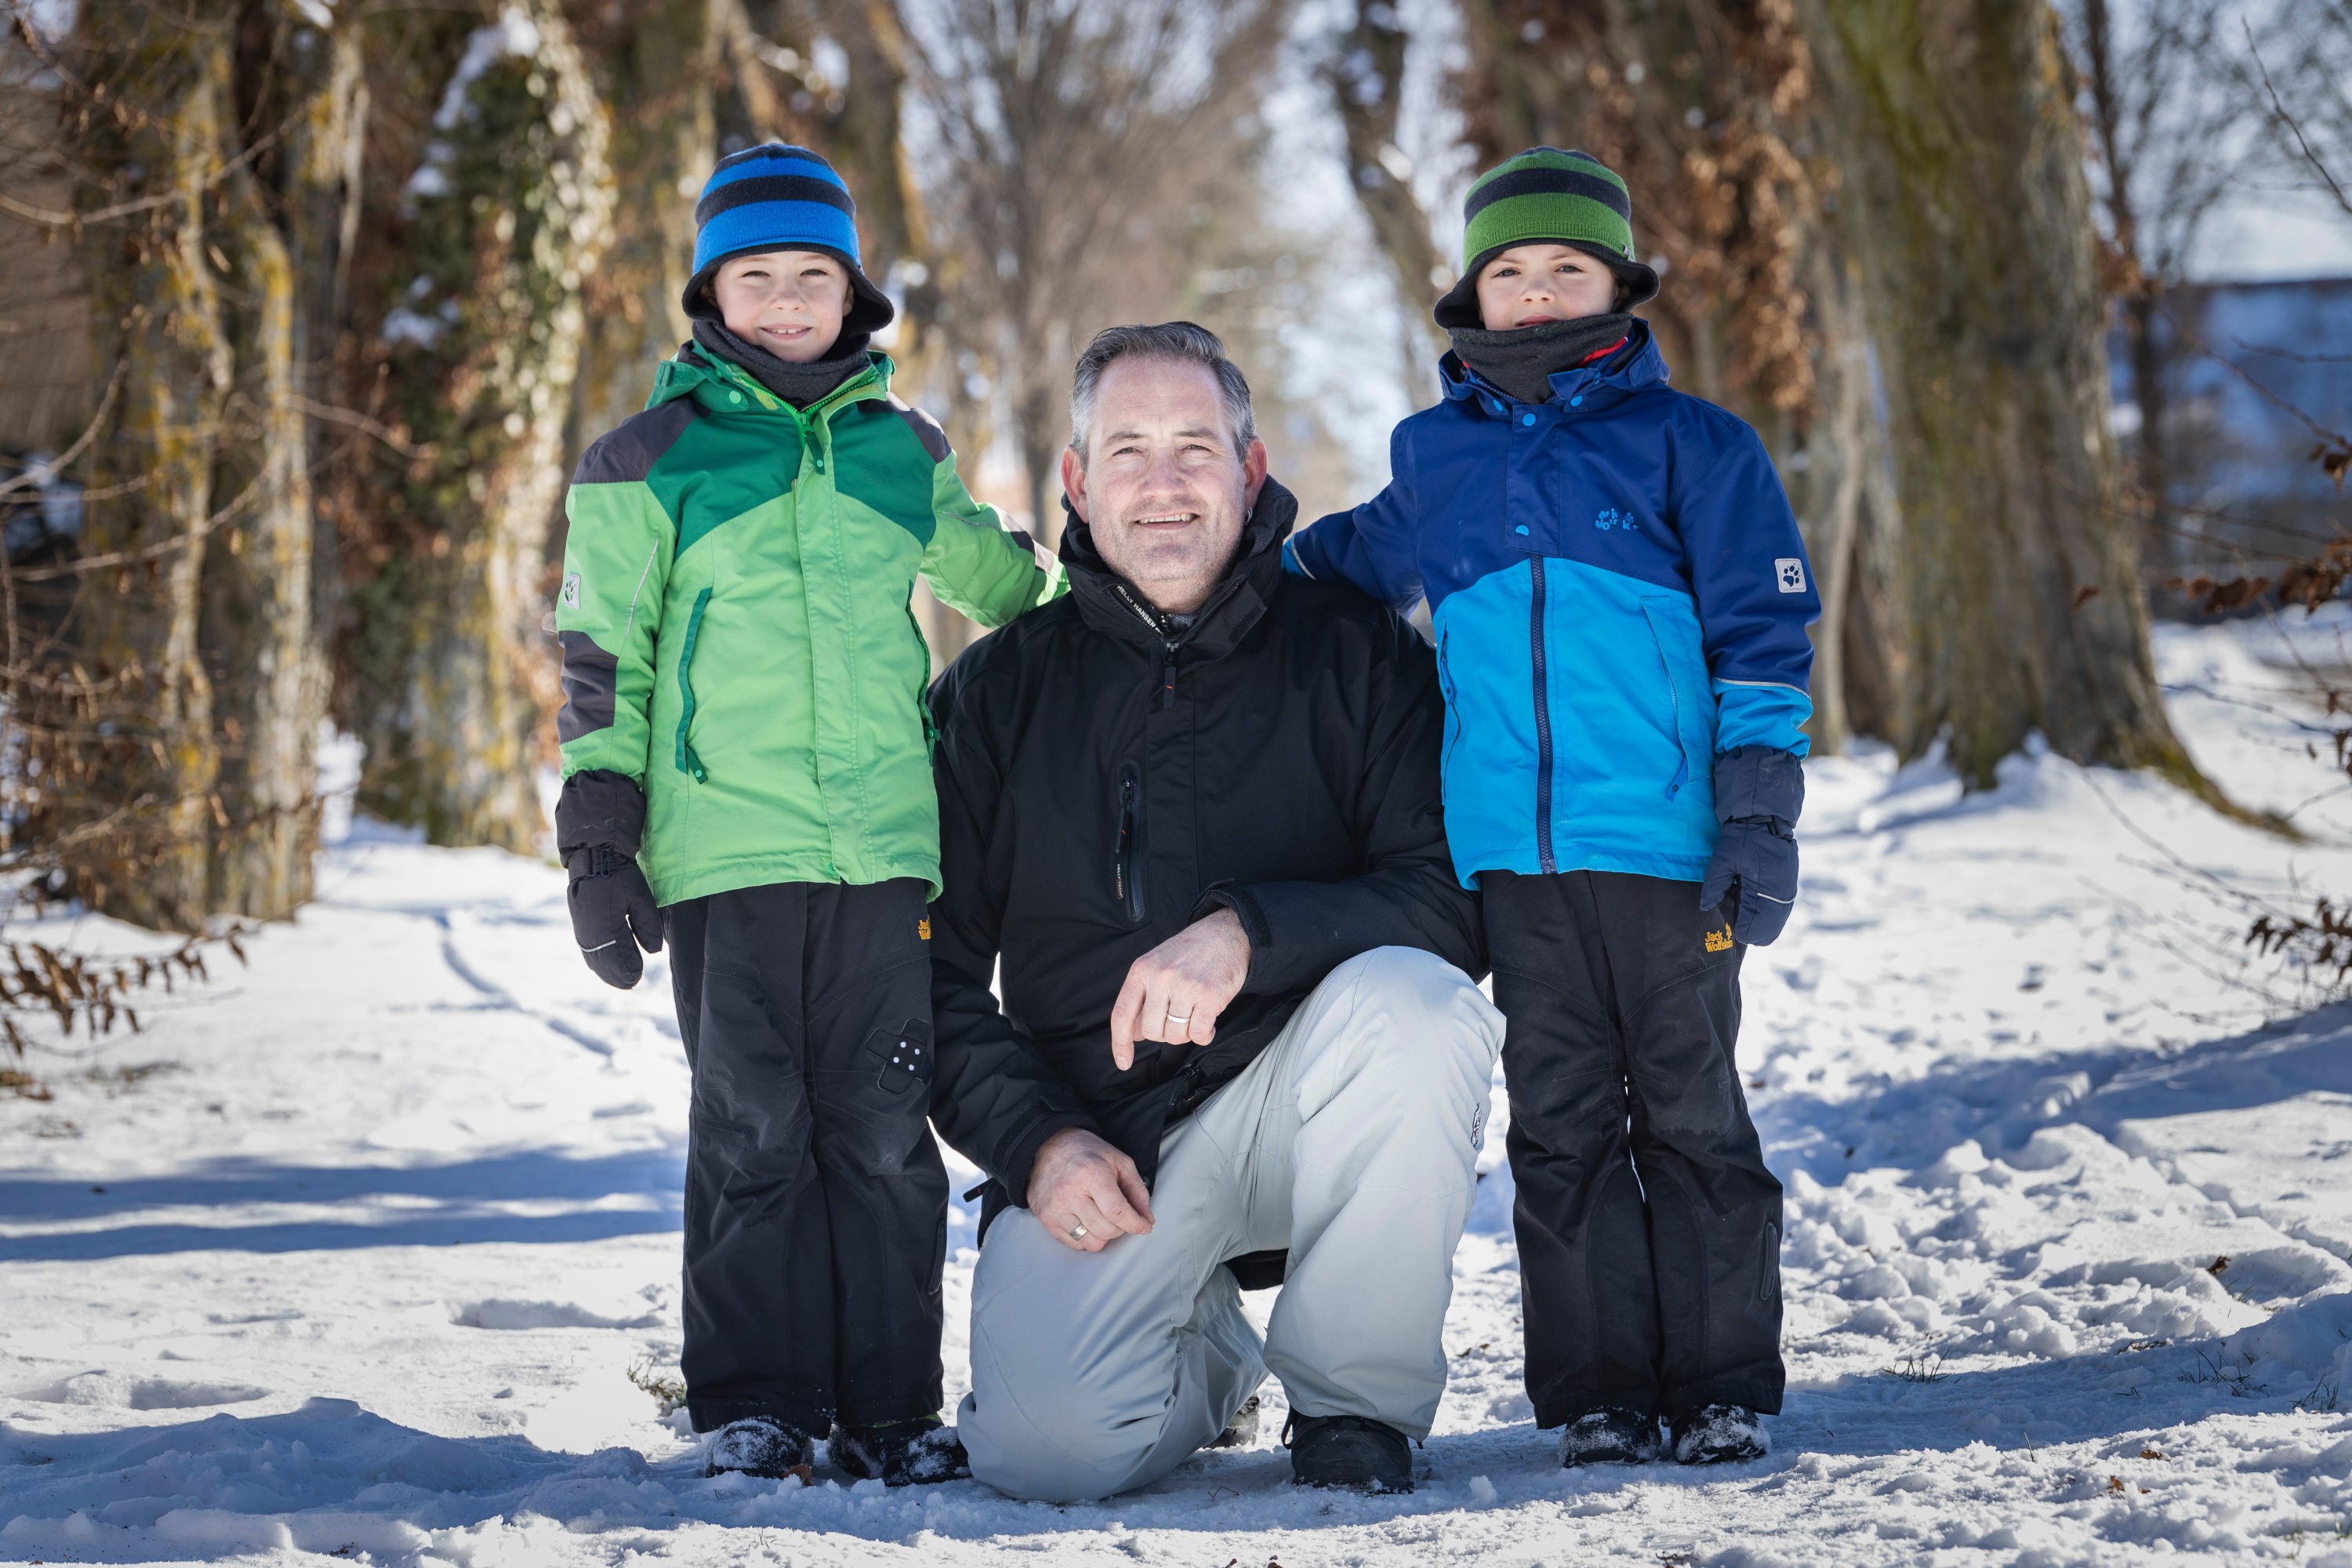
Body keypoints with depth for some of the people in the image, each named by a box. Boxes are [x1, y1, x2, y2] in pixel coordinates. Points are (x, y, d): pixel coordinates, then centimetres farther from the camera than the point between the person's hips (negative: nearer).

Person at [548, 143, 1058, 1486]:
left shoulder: (905, 451, 14)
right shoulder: (650, 463, 6)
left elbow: (993, 573, 33)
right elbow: (600, 659, 6)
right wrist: (599, 834, 1)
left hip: (888, 846, 2)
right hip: (725, 849, -2)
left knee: (886, 1133, 1)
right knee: (752, 1132, -1)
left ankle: (893, 1408, 8)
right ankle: (754, 1404, 7)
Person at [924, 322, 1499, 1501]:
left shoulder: (1356, 651, 2)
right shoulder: (997, 693, 8)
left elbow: (1458, 899, -10)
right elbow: (937, 977, 8)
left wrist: (1249, 934, -26)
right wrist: (1036, 1141, -9)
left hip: (1303, 1086, -1)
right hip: (1098, 1130, 1)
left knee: (1407, 1001, -35)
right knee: (1042, 1448, -25)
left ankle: (1353, 1402, -12)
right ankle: (1209, 1356, 16)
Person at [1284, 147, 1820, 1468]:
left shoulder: (1689, 445, 3)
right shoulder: (1436, 460, 13)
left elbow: (1761, 636, 2)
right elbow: (1349, 563, 34)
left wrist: (1758, 813, -4)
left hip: (1665, 846, -3)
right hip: (1515, 855, 3)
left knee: (1688, 1114, 2)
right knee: (1562, 1127, 5)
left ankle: (1722, 1389, 8)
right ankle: (1597, 1393, 10)